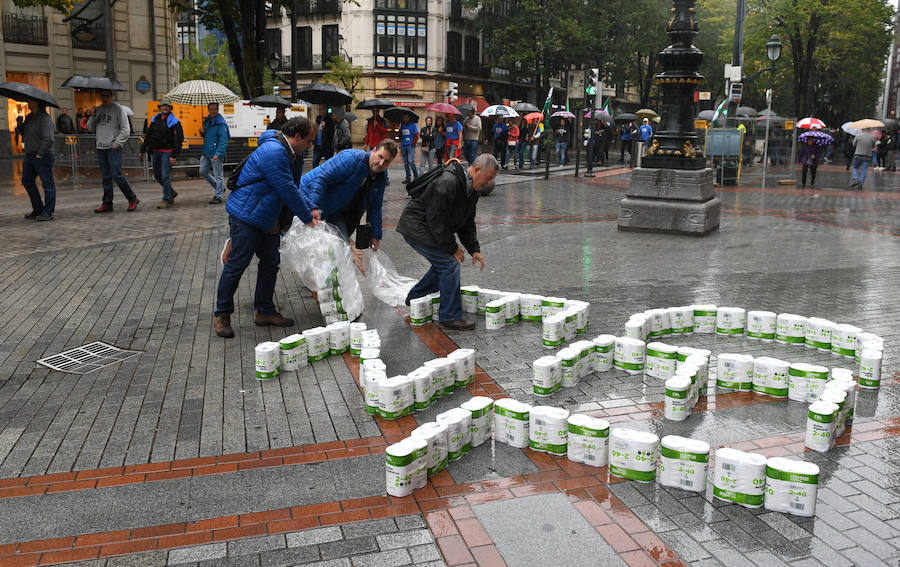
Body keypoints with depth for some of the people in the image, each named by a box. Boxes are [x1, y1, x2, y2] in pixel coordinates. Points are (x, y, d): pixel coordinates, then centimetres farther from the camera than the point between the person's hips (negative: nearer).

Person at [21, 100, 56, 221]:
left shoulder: (44, 118, -13)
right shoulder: (29, 117, 14)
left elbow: (48, 139, -21)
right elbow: (23, 133, 21)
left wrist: (39, 154, -19)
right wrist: (20, 124, 2)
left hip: (42, 156, -10)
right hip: (29, 155, 10)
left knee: (47, 183, -4)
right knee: (27, 181, 13)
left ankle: (48, 212, 0)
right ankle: (38, 209, 21)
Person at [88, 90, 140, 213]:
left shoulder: (118, 109, -2)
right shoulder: (98, 110, 15)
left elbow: (126, 129, -5)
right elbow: (90, 128, 19)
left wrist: (116, 143, -11)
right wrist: (92, 117, 1)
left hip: (114, 148, -6)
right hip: (101, 148, 6)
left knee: (117, 175, -13)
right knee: (106, 178, 7)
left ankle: (133, 199, 0)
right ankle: (107, 204, 10)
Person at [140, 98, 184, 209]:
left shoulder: (174, 122, -6)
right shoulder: (154, 120, 12)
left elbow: (178, 140, -12)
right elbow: (148, 136, 18)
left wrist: (174, 155, -19)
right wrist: (142, 150, 15)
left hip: (167, 152, -6)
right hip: (155, 152, 6)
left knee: (165, 176, -8)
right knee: (157, 175, 12)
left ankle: (166, 200, -1)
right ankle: (172, 192, 29)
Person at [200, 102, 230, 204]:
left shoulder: (221, 123, -14)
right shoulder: (206, 120, 12)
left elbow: (223, 141, -18)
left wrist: (218, 154, -25)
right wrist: (202, 132, 1)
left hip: (216, 154, -9)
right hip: (206, 153, 9)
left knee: (218, 175, -1)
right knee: (203, 172, 15)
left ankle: (218, 197, 7)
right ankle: (219, 188, 28)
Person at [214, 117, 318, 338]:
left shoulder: (289, 153, 11)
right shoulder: (274, 152, -23)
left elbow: (294, 187, 19)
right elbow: (288, 191, -23)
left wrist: (309, 209, 8)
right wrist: (307, 217, -13)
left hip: (268, 219, 10)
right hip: (247, 216, -10)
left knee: (270, 263, 12)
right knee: (236, 264, -2)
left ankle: (265, 311, 23)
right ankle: (222, 315, 9)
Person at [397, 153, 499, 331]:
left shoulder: (471, 189, 4)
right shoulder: (447, 183, -28)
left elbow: (467, 223, 13)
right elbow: (437, 222, -27)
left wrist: (474, 249, 2)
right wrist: (453, 248, -18)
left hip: (431, 229, 10)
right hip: (415, 228, -10)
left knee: (444, 263, 15)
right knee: (450, 265, -14)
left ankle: (415, 297, 33)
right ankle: (451, 317, -5)